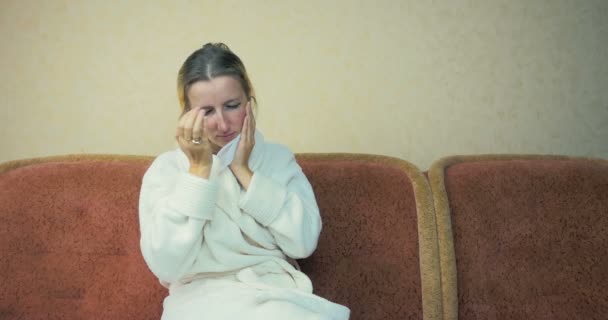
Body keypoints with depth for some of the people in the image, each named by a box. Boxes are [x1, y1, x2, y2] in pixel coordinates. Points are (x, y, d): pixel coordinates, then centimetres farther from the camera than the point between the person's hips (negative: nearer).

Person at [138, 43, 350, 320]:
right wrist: (199, 169, -10)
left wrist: (243, 171, -6)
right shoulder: (165, 169, 2)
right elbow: (165, 266, -11)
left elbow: (303, 243, -5)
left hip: (277, 293, 2)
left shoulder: (279, 157, 9)